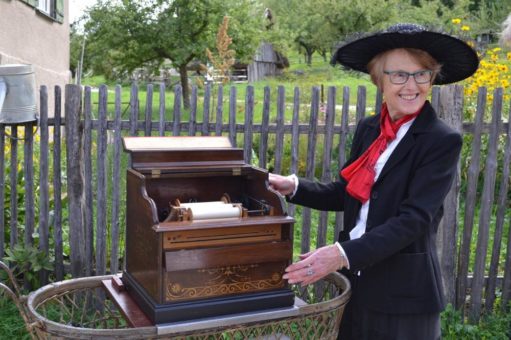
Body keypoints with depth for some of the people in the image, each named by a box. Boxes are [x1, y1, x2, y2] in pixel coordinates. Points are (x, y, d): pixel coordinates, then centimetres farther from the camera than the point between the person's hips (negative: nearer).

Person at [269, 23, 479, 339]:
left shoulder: (443, 140, -14)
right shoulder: (368, 128, 3)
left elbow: (414, 219, -21)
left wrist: (343, 254, -28)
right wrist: (294, 187, -3)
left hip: (403, 291, -5)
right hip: (353, 279, 5)